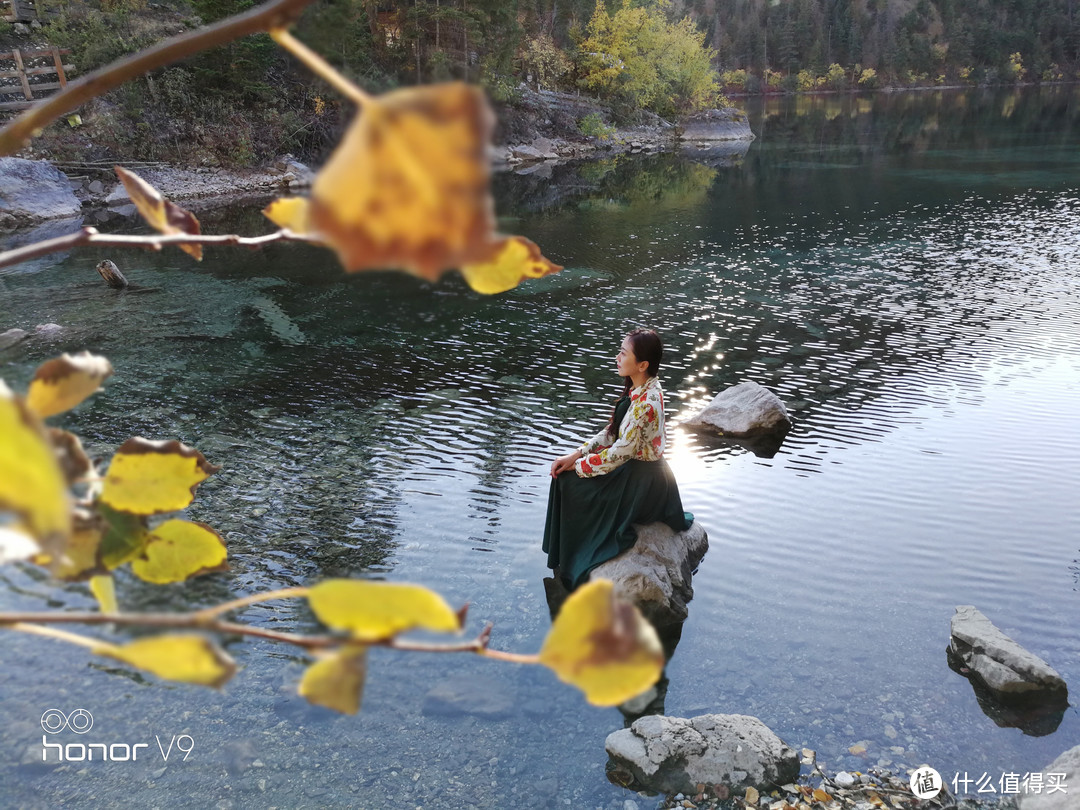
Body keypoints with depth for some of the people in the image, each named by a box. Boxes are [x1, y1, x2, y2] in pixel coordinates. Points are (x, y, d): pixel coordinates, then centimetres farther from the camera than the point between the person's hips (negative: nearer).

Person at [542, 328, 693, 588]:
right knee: (566, 477, 7)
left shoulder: (646, 404, -30)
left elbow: (618, 455, -25)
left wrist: (578, 465, -11)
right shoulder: (639, 389, 0)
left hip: (643, 482, -9)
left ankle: (572, 569, 16)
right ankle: (565, 559, 20)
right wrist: (576, 455, -2)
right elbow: (611, 433, 6)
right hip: (633, 467, 9)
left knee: (572, 484, -3)